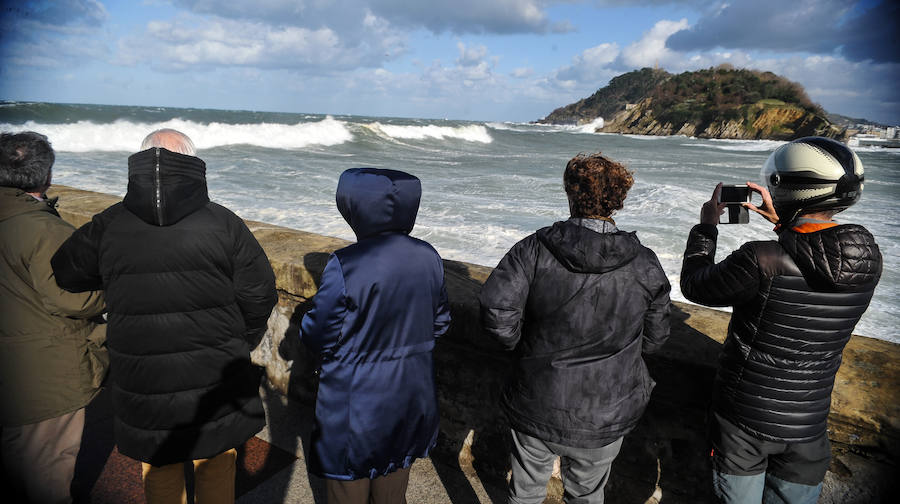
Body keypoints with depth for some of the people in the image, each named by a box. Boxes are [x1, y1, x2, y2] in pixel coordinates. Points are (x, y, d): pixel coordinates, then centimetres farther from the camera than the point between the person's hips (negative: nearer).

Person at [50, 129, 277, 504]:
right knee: (216, 467, 21)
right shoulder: (223, 222, -10)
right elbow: (259, 294, -9)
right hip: (217, 384, -1)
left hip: (143, 387, 1)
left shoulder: (107, 226, -6)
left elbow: (63, 276, 8)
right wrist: (238, 346, 7)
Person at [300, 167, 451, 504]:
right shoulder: (428, 257, -8)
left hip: (356, 404, -5)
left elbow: (318, 337, -17)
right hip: (410, 399, 5)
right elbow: (440, 322, 3)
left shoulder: (345, 265, -25)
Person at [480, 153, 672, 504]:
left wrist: (523, 344, -4)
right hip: (605, 415, 1)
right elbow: (654, 338, -1)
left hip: (536, 408, -1)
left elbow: (495, 309, -23)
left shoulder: (534, 249, -16)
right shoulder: (645, 266, -10)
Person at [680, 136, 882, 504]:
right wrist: (783, 224, 7)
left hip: (743, 419, -4)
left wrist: (705, 227, 2)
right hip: (807, 425, 4)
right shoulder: (868, 259, -12)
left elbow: (694, 286, -11)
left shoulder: (762, 262, -29)